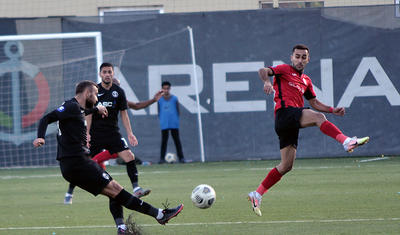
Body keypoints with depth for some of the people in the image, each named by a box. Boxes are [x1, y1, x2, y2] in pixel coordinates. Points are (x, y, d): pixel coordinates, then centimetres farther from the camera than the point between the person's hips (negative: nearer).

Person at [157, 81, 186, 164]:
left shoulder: (174, 98, 4)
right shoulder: (160, 99, 5)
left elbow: (178, 110, 9)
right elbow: (159, 111, 12)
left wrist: (177, 119, 5)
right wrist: (161, 120, 5)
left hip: (174, 124, -1)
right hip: (164, 125, 1)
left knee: (177, 140, 1)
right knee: (164, 141, 2)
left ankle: (181, 157, 2)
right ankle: (162, 158, 6)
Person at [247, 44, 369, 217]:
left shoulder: (306, 81, 27)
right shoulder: (285, 70, 6)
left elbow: (314, 102, 34)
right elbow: (263, 71, -10)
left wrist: (332, 110, 20)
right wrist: (266, 81, -32)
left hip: (292, 124, 8)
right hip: (285, 112, -8)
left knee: (286, 165, 4)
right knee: (318, 117, -29)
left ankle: (257, 195, 8)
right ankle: (347, 142, -45)